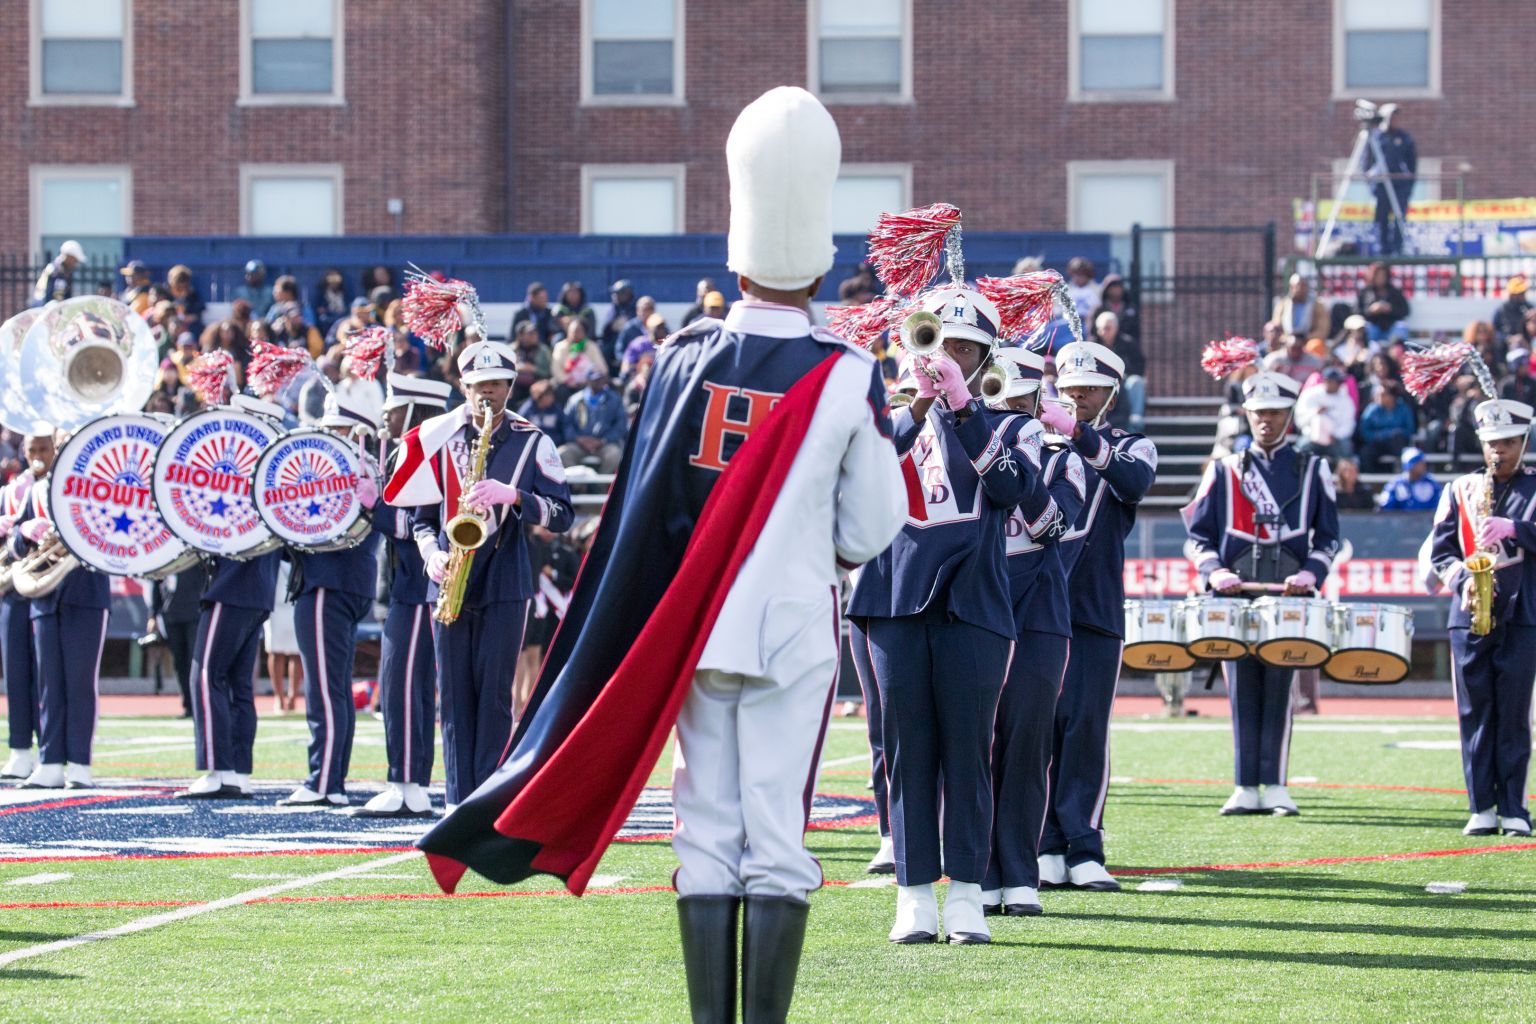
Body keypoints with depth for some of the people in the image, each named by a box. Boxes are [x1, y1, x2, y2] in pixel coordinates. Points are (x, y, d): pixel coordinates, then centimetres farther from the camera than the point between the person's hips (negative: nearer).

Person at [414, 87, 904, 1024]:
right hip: (793, 630, -3)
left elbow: (644, 509, 4)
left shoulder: (686, 363, 0)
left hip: (690, 630, 3)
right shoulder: (847, 380, -7)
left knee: (707, 836, 7)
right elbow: (871, 531, -1)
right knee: (776, 841, -1)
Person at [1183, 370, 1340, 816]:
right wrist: (1215, 571, -9)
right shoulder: (1224, 471, 12)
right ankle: (1247, 789, 3)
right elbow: (1197, 536, 10)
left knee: (1279, 691, -4)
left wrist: (1311, 573, -8)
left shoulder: (1313, 471, 11)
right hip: (1236, 596, 1)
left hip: (1289, 600, -1)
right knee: (1242, 693, 1)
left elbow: (1328, 538, 11)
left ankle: (1276, 787, -2)